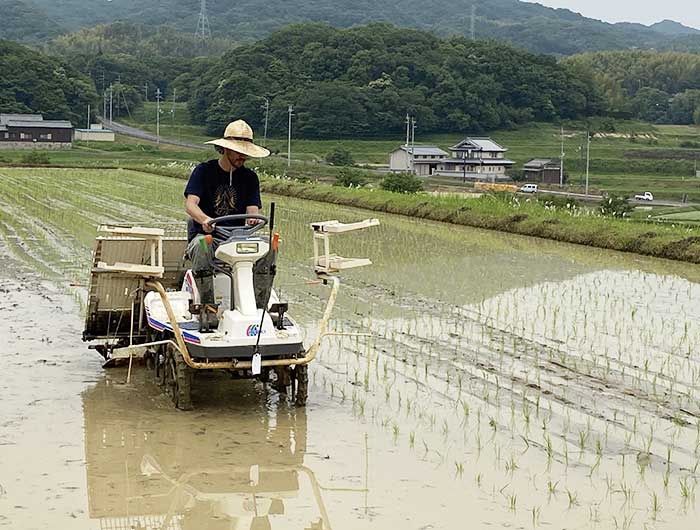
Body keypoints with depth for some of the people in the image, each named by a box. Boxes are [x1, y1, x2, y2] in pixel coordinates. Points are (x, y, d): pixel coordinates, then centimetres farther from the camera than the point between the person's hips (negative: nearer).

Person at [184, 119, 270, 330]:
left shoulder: (250, 177, 11)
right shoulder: (204, 171, 1)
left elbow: (252, 209, -1)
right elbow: (190, 204, -13)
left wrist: (253, 219, -28)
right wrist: (204, 220, -37)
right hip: (205, 234, -2)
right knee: (202, 245, -39)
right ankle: (208, 307, -33)